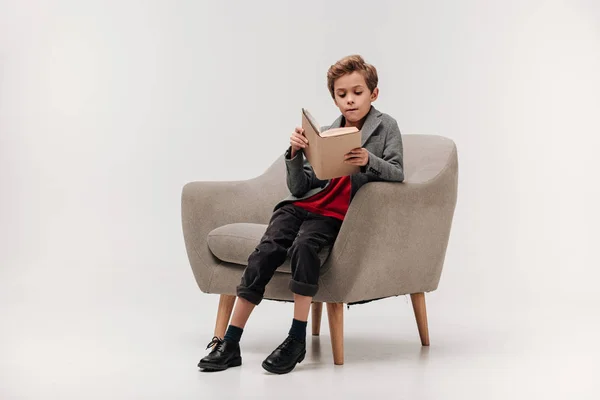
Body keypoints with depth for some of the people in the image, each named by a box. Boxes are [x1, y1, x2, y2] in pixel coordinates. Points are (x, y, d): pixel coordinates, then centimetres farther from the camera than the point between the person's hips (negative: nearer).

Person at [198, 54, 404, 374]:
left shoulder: (385, 126, 7)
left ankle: (297, 340, -26)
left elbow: (397, 173, -3)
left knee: (304, 245, -34)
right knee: (265, 252, -20)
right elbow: (299, 187, 8)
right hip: (302, 204, 4)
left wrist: (369, 161, -22)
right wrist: (295, 153, -10)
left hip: (334, 214, -3)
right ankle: (229, 344, -18)